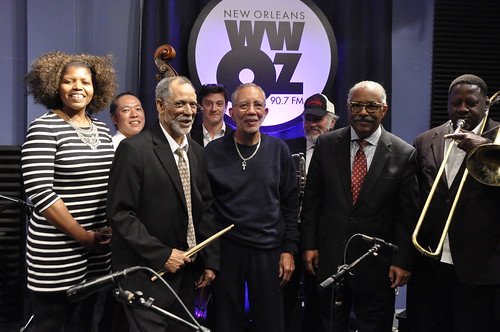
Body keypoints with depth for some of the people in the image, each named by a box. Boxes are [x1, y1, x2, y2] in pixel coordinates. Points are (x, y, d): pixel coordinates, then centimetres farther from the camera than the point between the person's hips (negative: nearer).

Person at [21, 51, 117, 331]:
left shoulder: (102, 130, 11)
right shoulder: (44, 129, -9)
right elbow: (40, 193, -16)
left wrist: (112, 228, 1)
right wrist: (84, 236, -14)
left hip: (99, 254, 6)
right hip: (55, 253, -6)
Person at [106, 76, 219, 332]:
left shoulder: (196, 152, 10)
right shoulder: (134, 149, -12)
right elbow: (120, 213, -16)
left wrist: (210, 260, 8)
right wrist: (162, 255, -17)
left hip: (187, 272, 7)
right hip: (147, 274, -6)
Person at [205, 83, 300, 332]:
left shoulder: (278, 149, 3)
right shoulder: (213, 151, 0)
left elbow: (291, 205, 6)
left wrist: (289, 249, 1)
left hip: (270, 252, 1)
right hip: (225, 249, 0)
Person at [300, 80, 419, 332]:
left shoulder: (403, 154, -5)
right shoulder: (326, 144, 0)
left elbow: (408, 214, -4)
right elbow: (311, 200, 4)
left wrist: (403, 261, -6)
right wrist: (309, 245, 1)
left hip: (377, 264, -1)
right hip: (329, 259, 2)